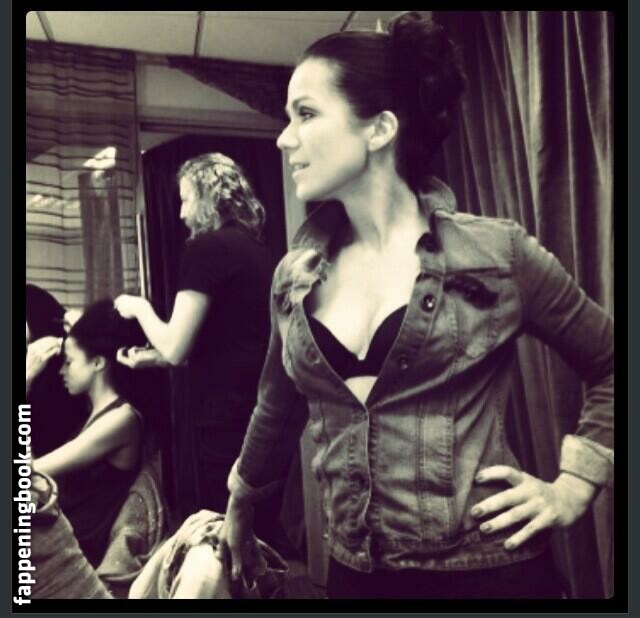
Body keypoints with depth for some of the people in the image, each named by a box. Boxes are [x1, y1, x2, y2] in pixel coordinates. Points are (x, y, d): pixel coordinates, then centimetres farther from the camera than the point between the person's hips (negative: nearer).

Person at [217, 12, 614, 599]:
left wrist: (572, 487, -4)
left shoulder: (499, 252, -10)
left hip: (487, 570, -3)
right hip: (354, 573, 4)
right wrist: (239, 510, 26)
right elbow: (277, 409, 15)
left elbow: (612, 365, 3)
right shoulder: (295, 277, 0)